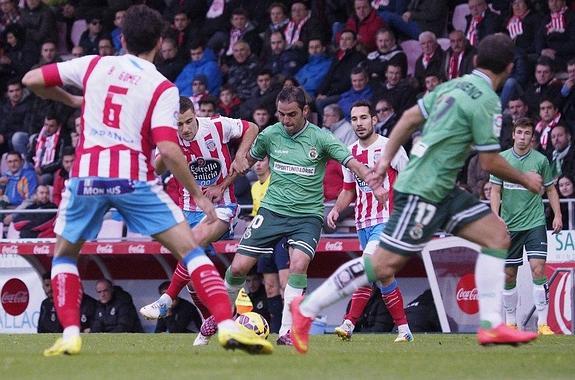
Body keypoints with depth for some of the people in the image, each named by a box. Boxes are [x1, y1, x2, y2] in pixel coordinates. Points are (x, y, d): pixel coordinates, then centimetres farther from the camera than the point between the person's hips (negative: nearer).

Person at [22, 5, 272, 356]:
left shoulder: (94, 65, 10)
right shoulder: (162, 88, 1)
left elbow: (32, 80, 14)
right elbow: (168, 150, -11)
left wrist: (71, 101, 30)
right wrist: (198, 195, -1)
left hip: (87, 176, 2)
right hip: (134, 180, -2)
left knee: (64, 255, 24)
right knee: (190, 250, 0)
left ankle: (70, 335, 7)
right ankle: (227, 325, -16)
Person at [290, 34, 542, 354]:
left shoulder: (456, 85, 11)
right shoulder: (487, 101, -16)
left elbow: (410, 117, 14)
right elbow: (490, 162, -12)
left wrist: (386, 159, 19)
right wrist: (525, 180, 4)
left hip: (442, 190, 10)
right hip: (422, 192, -10)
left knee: (497, 234, 4)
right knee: (383, 266, -8)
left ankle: (491, 325, -1)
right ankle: (306, 309, 3)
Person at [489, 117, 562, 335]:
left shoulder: (540, 160, 1)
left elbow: (551, 189, 11)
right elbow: (495, 191, 4)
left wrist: (557, 215, 2)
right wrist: (496, 217, -9)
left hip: (535, 224, -2)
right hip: (509, 225, 2)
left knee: (538, 269, -15)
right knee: (509, 275, 5)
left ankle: (542, 323, -14)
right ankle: (511, 322, 19)